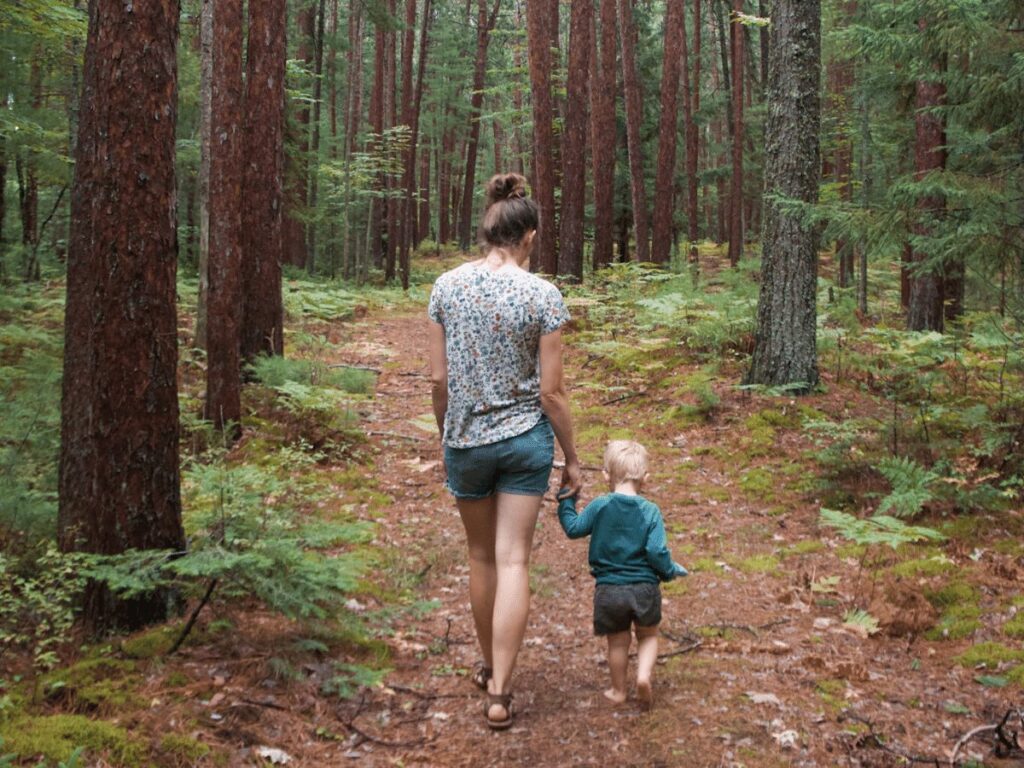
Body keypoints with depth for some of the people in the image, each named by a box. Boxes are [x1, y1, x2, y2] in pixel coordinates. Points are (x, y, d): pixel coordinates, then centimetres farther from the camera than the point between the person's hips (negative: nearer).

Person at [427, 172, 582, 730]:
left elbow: (438, 379, -1)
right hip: (525, 438, -2)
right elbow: (551, 392, -9)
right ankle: (499, 691, 3)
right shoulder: (543, 295, -11)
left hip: (466, 440, 2)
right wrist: (571, 459, 2)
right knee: (513, 561, 4)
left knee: (482, 556, 19)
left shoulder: (446, 287, -4)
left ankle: (489, 666, 36)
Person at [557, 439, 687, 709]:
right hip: (645, 587, -1)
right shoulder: (650, 512, -8)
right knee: (648, 636, 21)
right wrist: (672, 570, 6)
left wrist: (566, 499, 16)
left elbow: (573, 528, 3)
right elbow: (657, 552, -12)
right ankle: (644, 674, -2)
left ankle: (618, 690, 29)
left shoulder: (599, 506, -7)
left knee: (617, 642, 18)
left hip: (608, 590, 1)